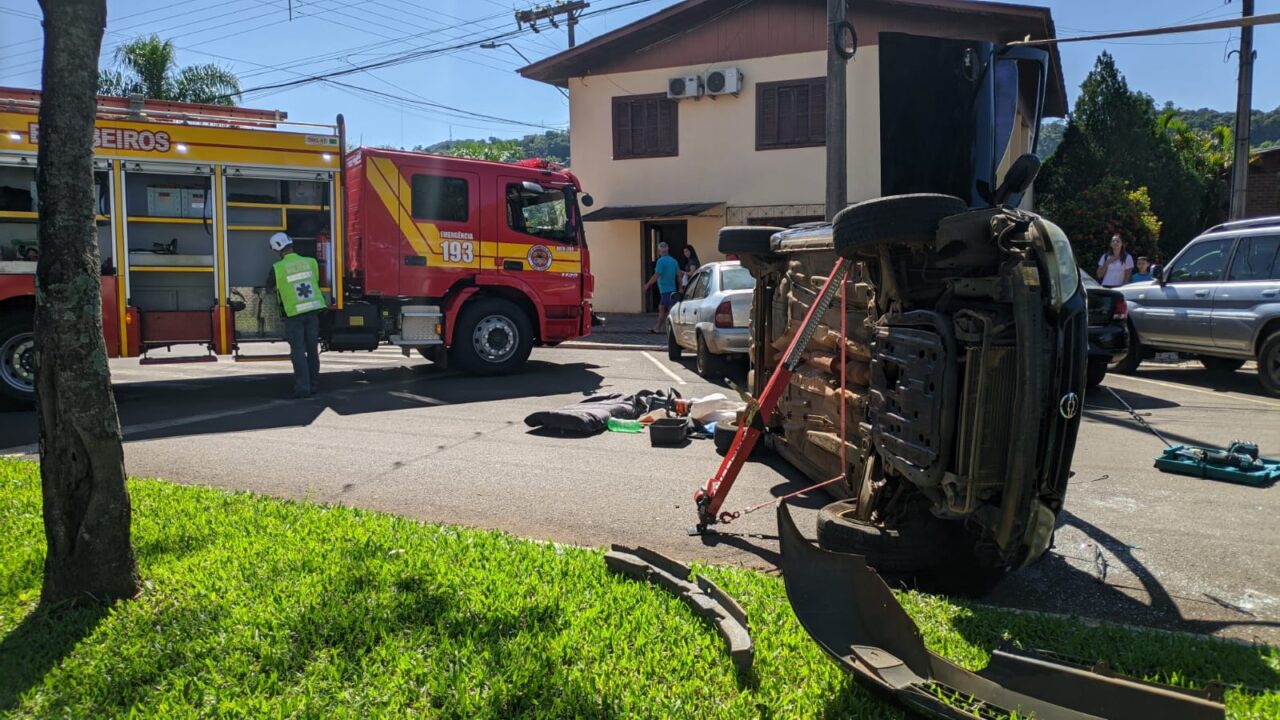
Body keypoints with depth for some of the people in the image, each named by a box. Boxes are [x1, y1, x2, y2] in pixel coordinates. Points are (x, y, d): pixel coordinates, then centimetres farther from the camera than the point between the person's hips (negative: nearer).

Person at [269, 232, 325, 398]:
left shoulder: (277, 268, -8)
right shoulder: (311, 262, 0)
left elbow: (272, 289, 6)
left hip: (293, 312, -3)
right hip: (313, 310, 3)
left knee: (298, 350, 0)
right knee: (312, 349, 12)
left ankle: (303, 387, -7)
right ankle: (314, 385, 17)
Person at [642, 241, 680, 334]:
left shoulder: (661, 261, -13)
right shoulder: (674, 261, 10)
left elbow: (656, 276, -17)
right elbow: (679, 274, 10)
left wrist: (647, 285, -9)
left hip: (665, 290, -8)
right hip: (671, 288, 8)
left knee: (671, 310, -8)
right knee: (661, 308, 16)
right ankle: (657, 328, 22)